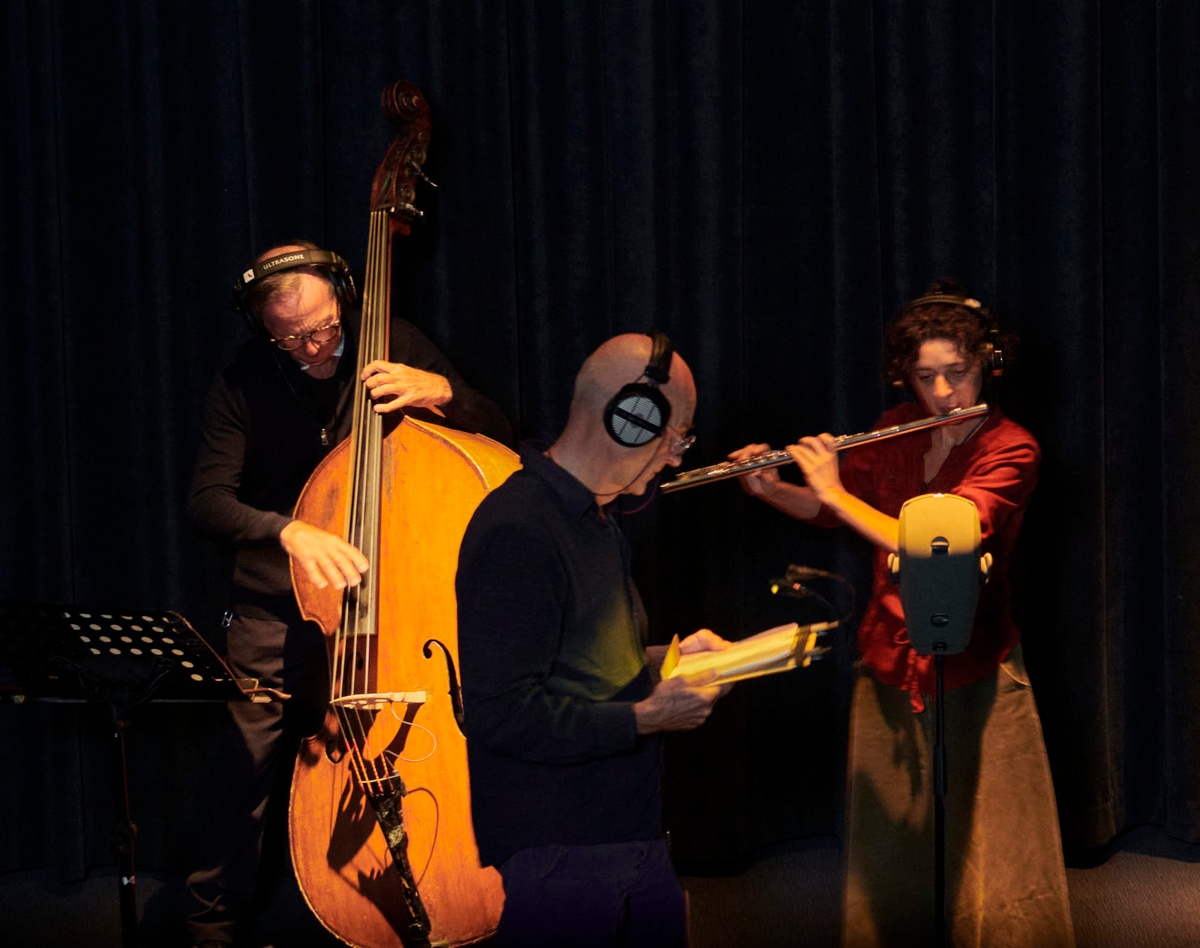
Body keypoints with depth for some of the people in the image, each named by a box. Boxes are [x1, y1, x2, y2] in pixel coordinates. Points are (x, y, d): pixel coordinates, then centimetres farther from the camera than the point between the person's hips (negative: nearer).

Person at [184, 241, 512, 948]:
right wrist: (289, 531, -34)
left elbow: (499, 439, -2)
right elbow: (208, 501, -16)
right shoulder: (245, 385, -7)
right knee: (247, 769, -1)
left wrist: (441, 392, -22)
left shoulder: (394, 347, -5)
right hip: (276, 616, 0)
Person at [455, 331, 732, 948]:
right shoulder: (519, 532, -19)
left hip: (635, 839, 10)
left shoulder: (594, 521, 16)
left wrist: (661, 660, 13)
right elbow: (506, 715, -24)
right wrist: (645, 717, -19)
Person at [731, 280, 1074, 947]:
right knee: (889, 861, 11)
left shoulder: (1010, 450, -13)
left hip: (976, 673, -5)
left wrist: (835, 490, -22)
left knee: (997, 868, -2)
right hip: (890, 664, 5)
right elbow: (830, 509, 18)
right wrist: (771, 490, -2)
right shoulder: (896, 431, 4)